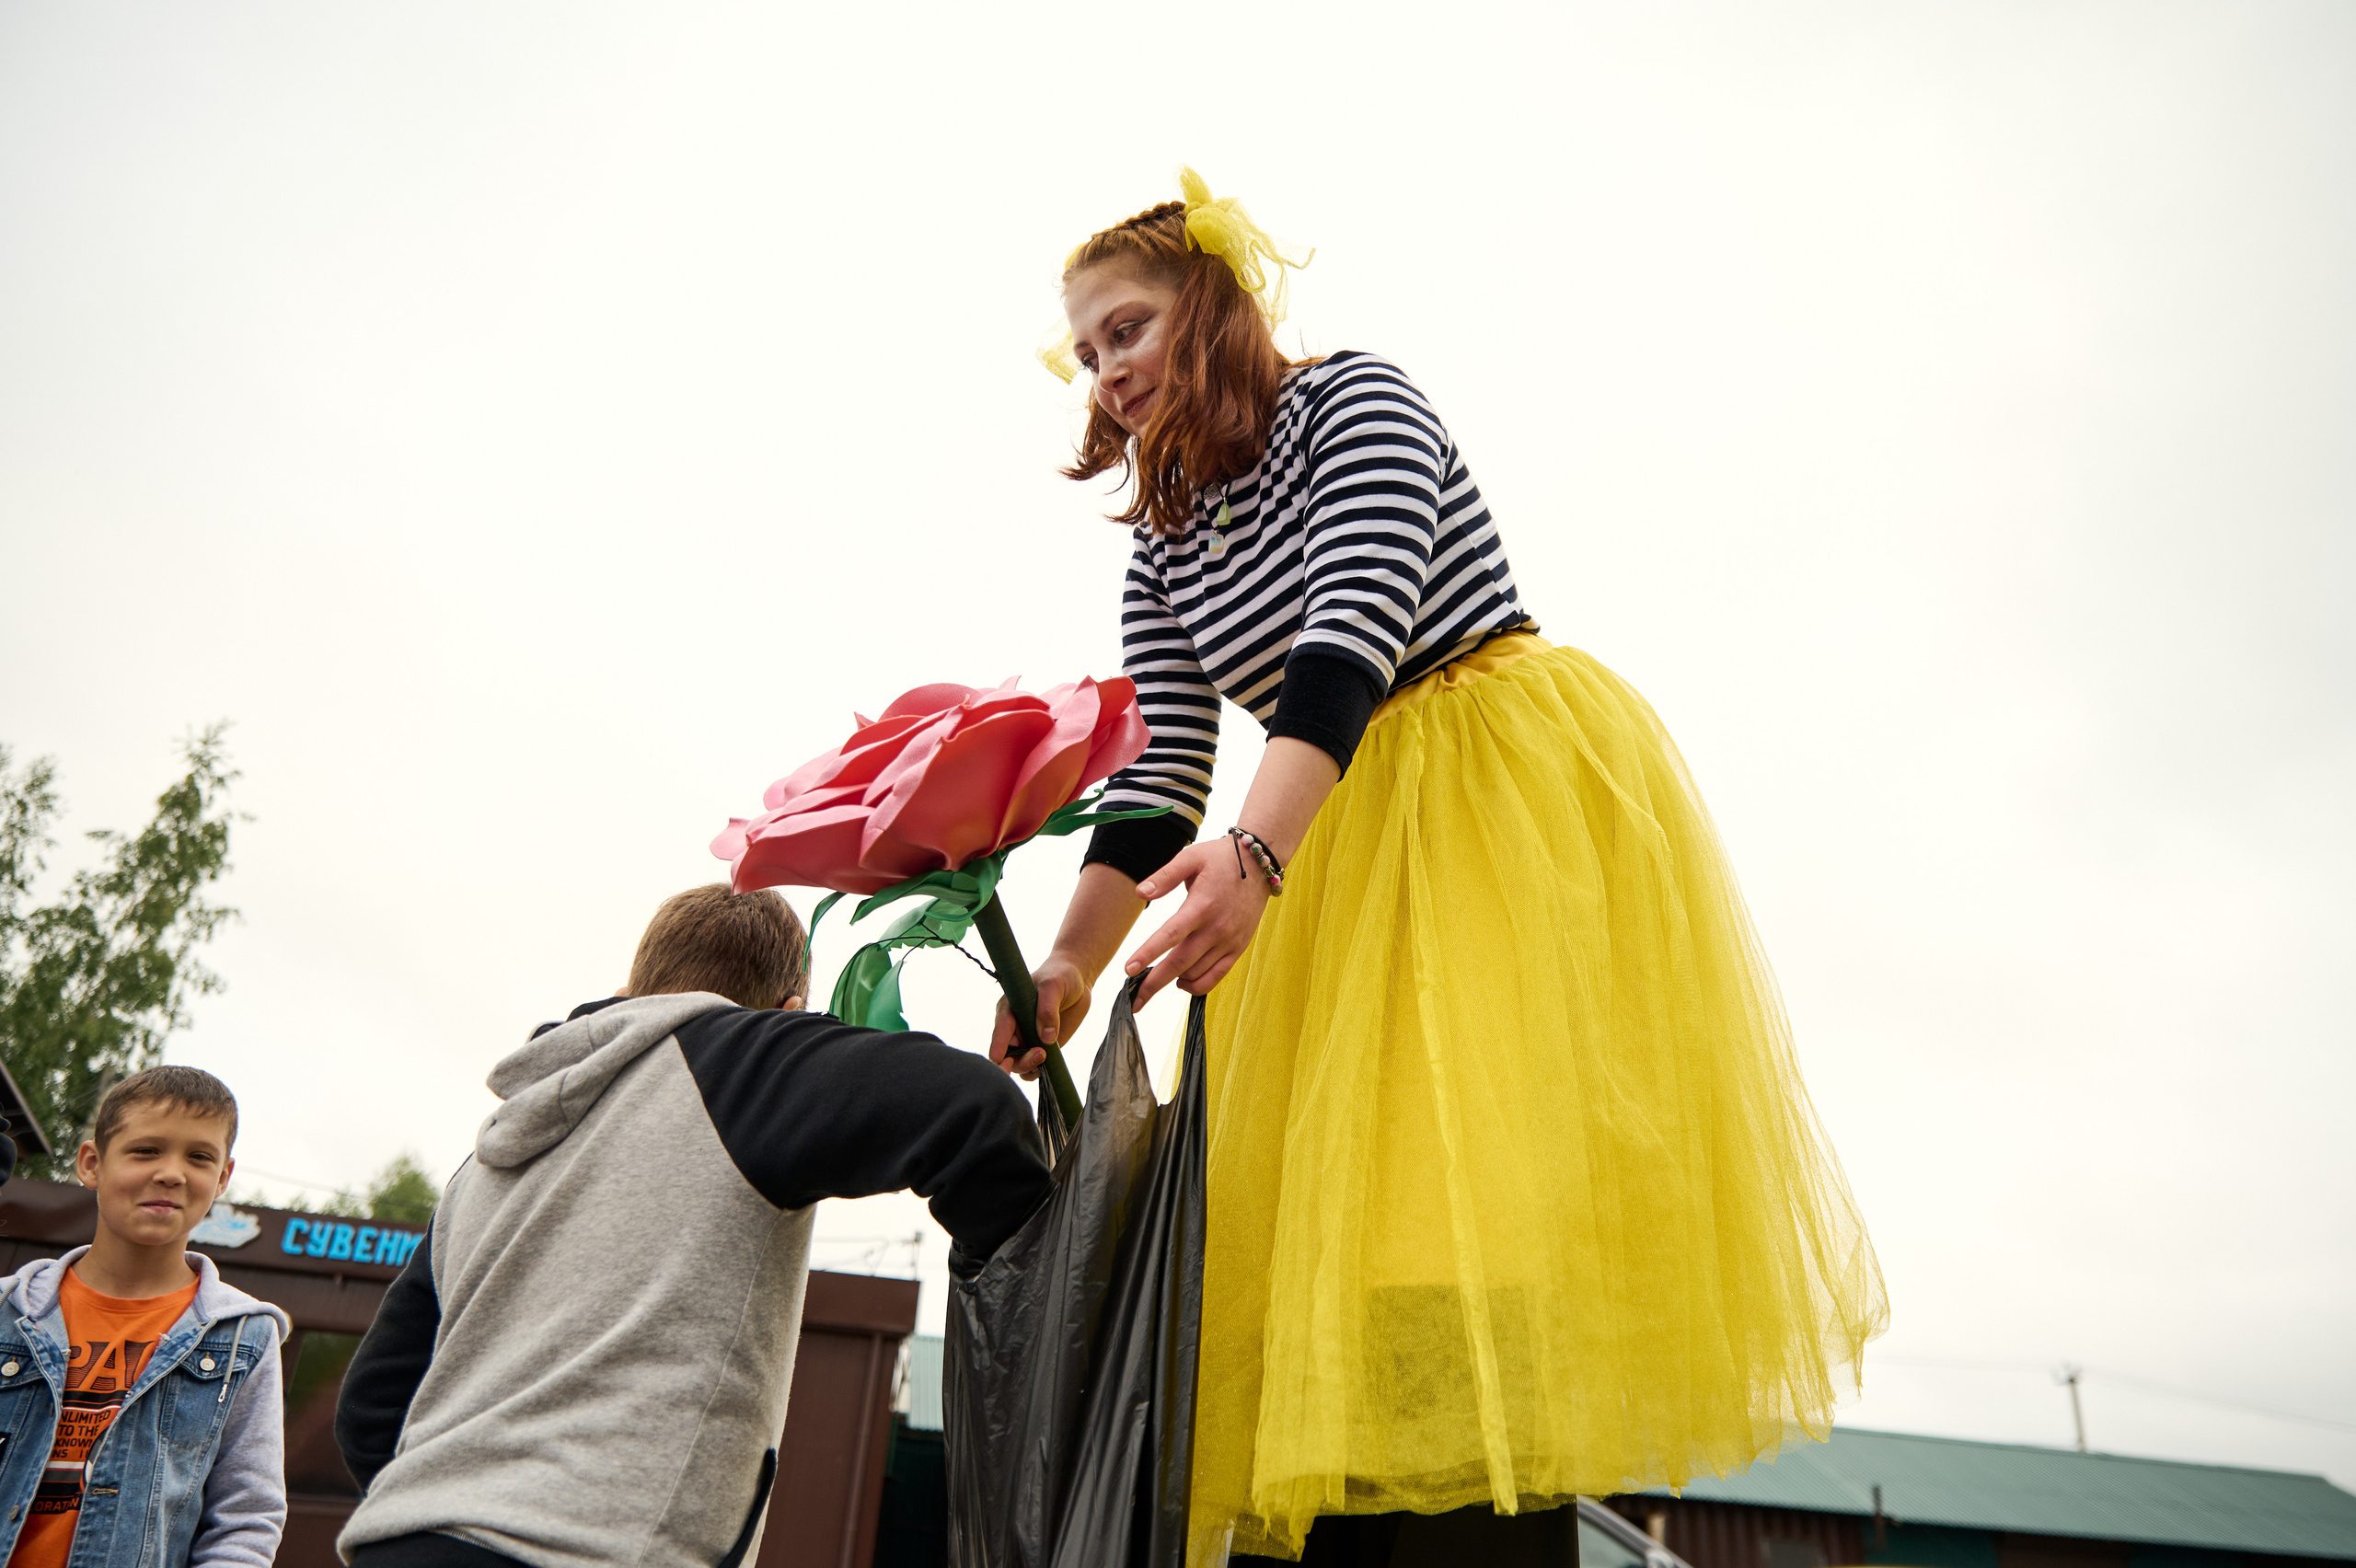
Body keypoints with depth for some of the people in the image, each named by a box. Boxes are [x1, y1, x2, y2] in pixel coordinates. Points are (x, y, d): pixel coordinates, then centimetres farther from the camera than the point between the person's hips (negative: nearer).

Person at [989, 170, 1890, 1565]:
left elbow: (1355, 630, -22)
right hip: (1343, 844, 6)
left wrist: (1257, 851, -36)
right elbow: (1157, 787, 4)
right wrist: (1068, 969, -11)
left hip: (1527, 790, -6)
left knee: (1494, 1155, -18)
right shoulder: (1164, 562, 13)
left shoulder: (1354, 400, -4)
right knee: (1337, 1188, -2)